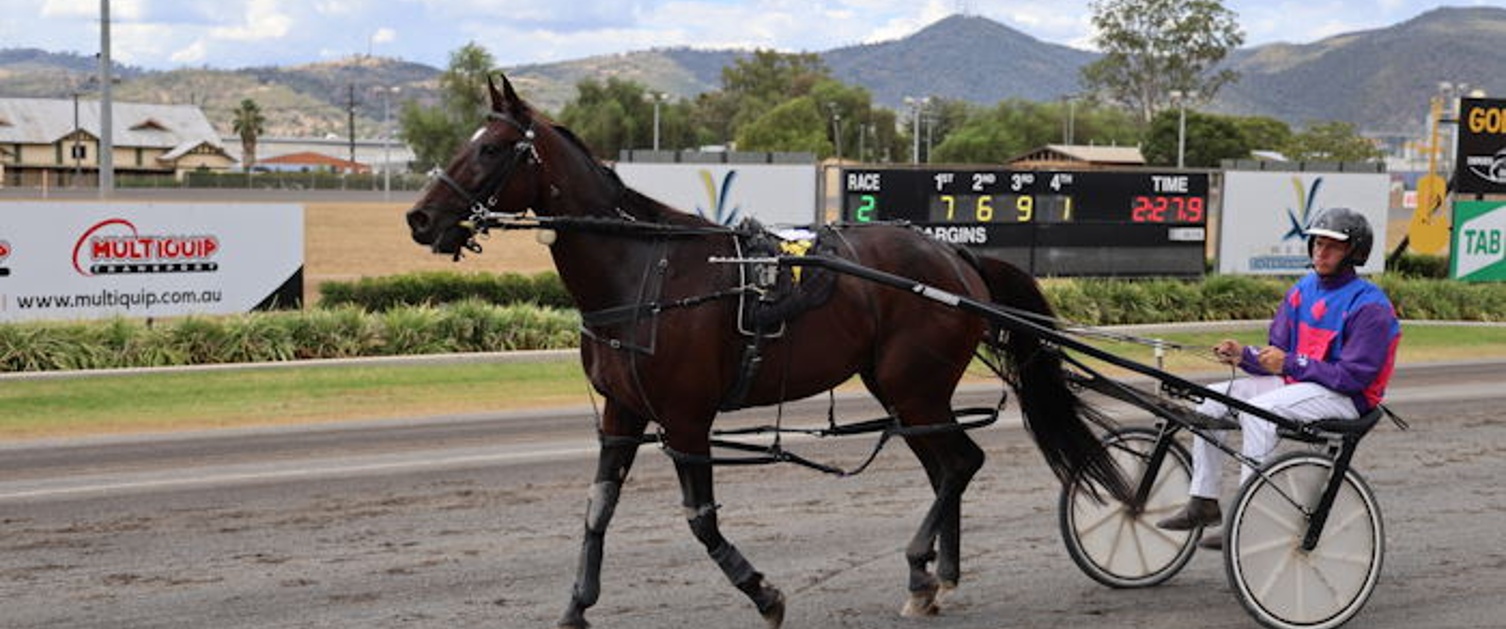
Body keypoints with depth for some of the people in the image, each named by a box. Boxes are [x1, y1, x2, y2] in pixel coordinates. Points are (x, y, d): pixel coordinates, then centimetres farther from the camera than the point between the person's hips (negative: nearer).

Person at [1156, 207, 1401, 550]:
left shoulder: (1369, 306, -13)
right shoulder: (1303, 291, 10)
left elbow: (1353, 377, -19)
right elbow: (1277, 354, 11)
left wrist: (1290, 364, -23)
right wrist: (1244, 355, -10)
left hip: (1344, 397, -8)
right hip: (1296, 383, 8)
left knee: (1258, 410, -32)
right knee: (1211, 398, -5)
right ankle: (1203, 502, -4)